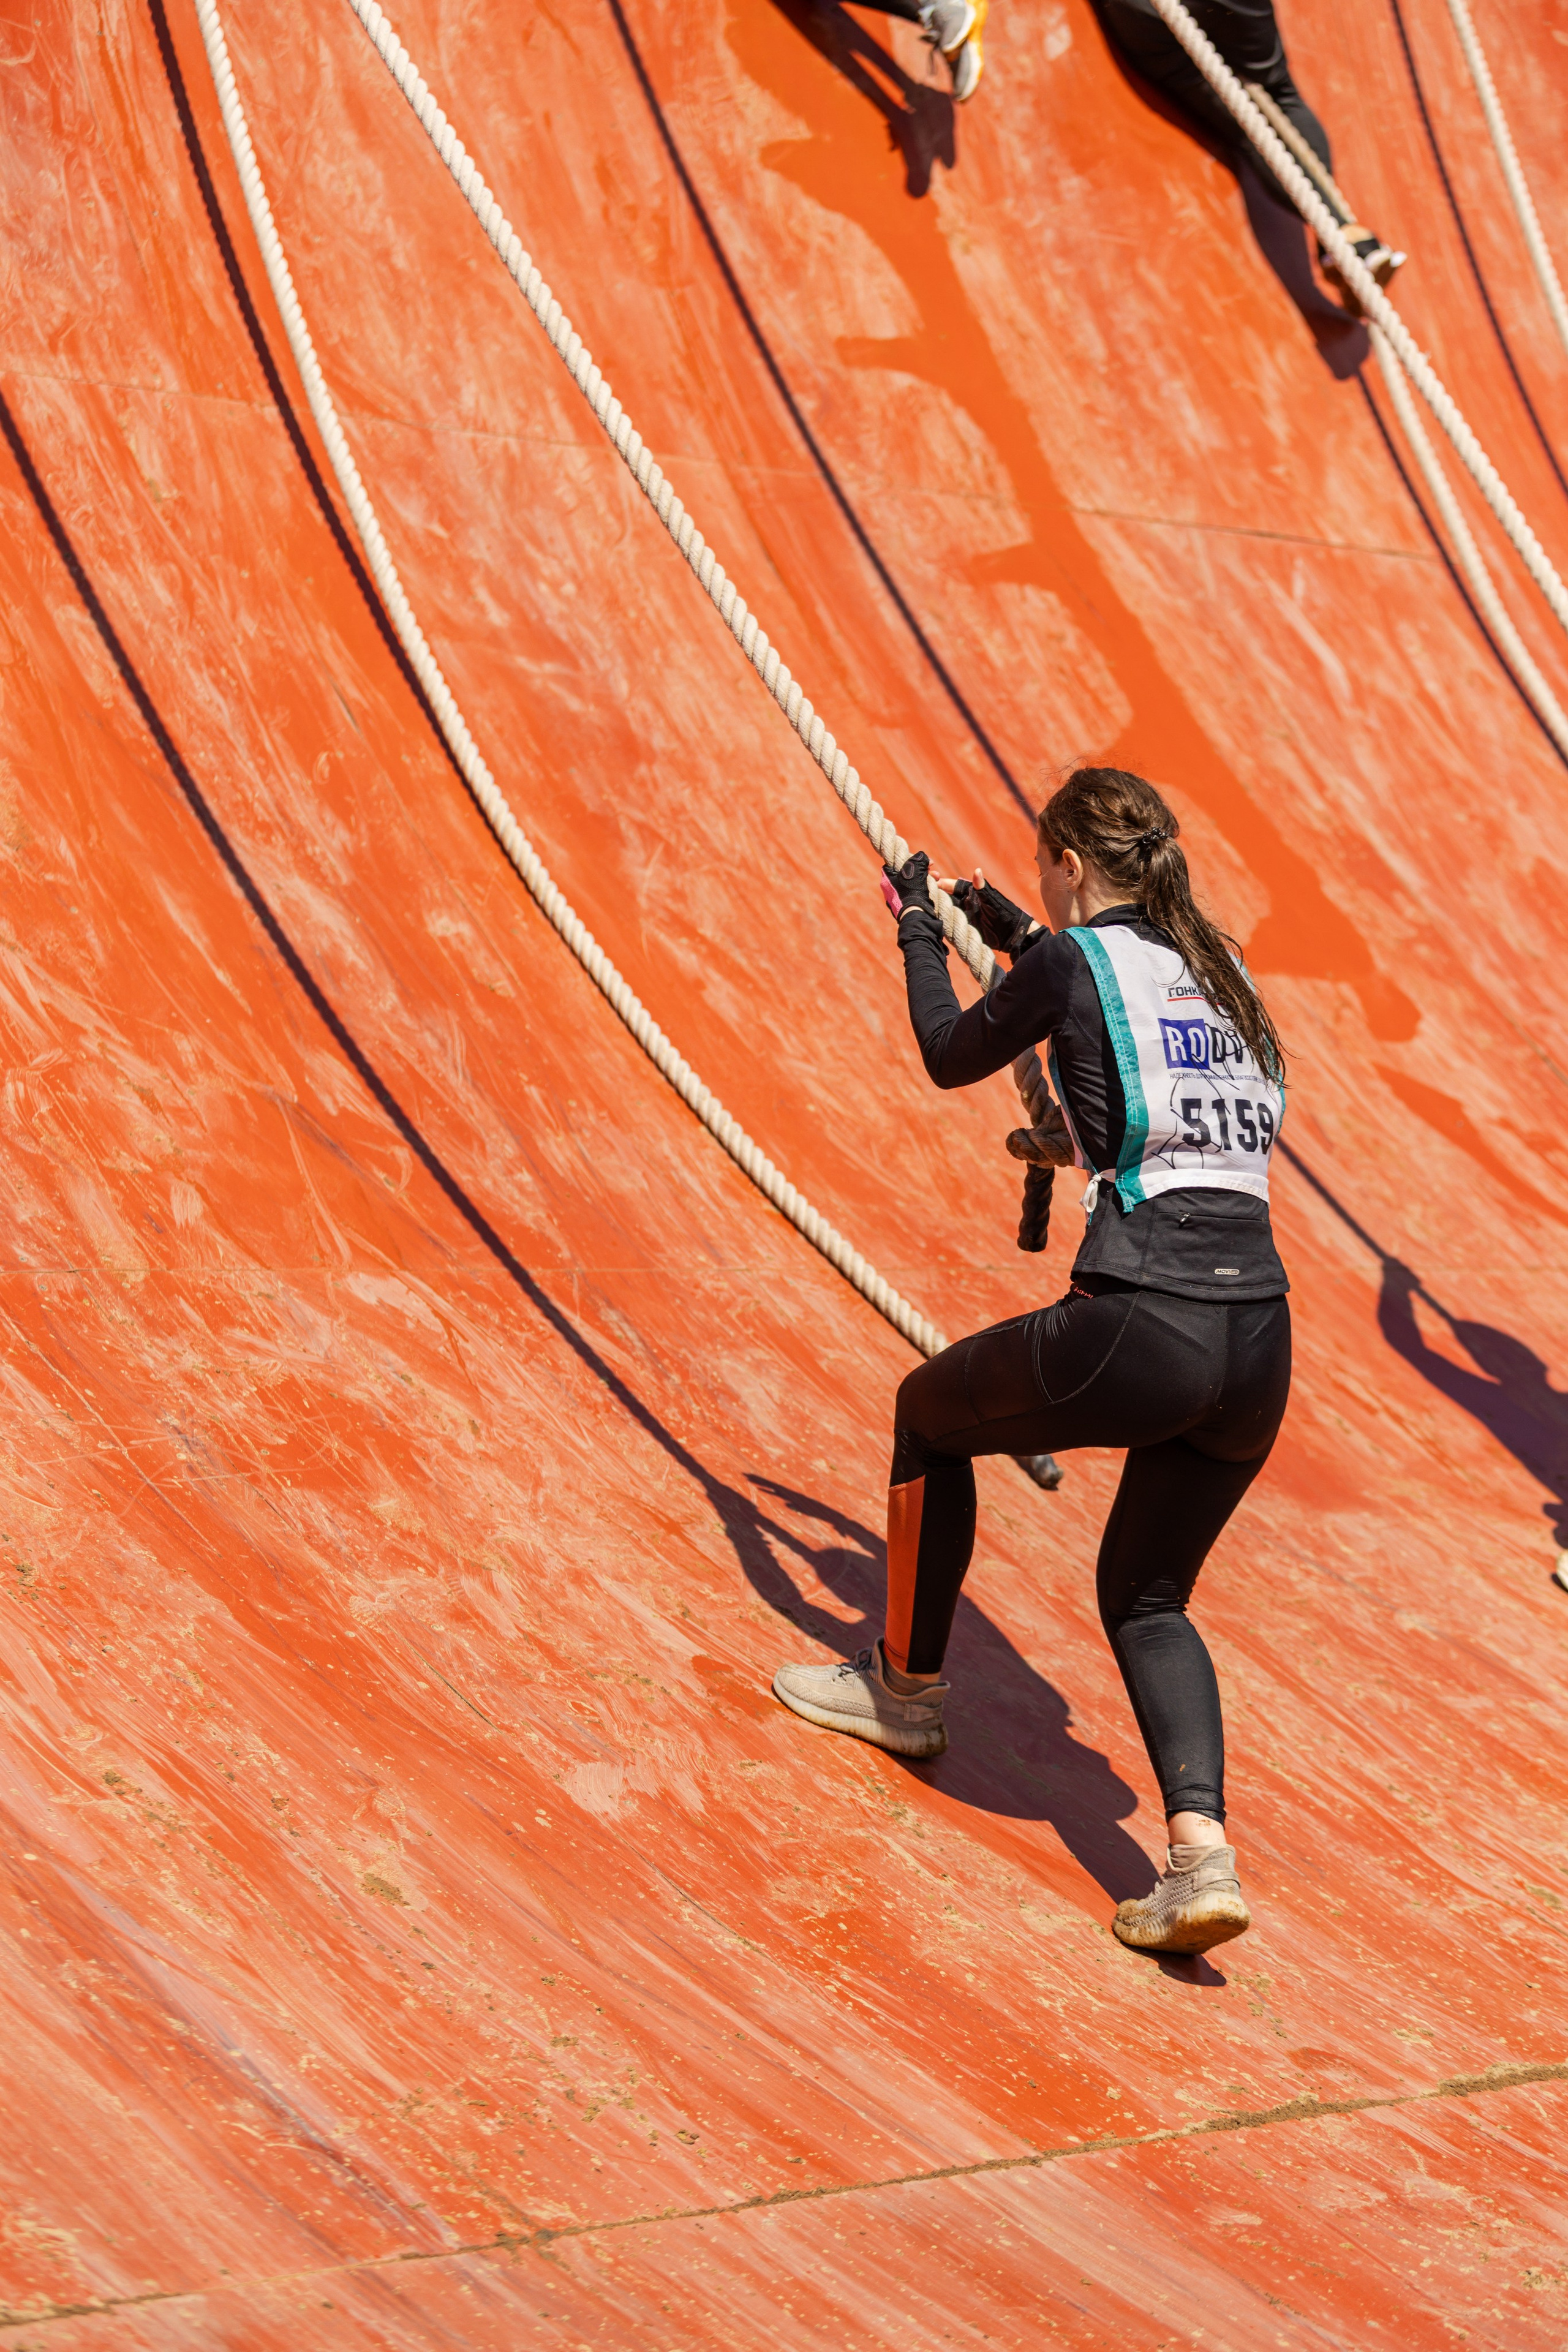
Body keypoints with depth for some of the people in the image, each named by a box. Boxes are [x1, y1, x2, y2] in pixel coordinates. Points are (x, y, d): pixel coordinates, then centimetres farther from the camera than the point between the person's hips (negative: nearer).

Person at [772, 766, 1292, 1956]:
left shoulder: (1073, 958, 0)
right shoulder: (1219, 968, 18)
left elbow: (952, 1054, 17)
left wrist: (918, 925, 33)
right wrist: (1020, 938, 47)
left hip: (1140, 1330, -6)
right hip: (1260, 1345, 6)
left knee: (930, 1411, 24)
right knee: (1146, 1597, 23)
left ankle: (907, 1689, 37)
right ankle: (1204, 1857, 2)